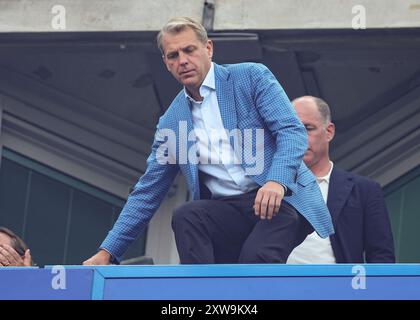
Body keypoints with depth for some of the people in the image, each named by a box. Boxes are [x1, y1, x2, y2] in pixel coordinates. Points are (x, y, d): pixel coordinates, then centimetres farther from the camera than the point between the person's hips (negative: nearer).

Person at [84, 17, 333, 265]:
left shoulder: (252, 77, 4)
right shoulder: (170, 123, 16)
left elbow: (293, 131, -6)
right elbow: (147, 194, 18)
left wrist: (277, 181, -25)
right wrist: (108, 252, 12)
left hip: (283, 198, -4)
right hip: (228, 211, 4)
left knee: (256, 257, -33)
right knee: (186, 216, -28)